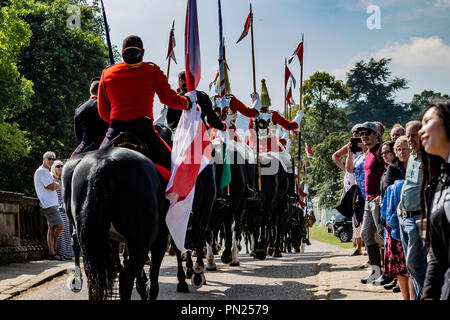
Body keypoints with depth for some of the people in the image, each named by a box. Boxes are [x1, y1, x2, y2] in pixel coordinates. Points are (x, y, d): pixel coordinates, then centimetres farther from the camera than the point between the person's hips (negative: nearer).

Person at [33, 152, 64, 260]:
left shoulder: (46, 172, 22)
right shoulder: (42, 171, -10)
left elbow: (57, 186, 18)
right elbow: (52, 187, -16)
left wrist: (53, 184, -2)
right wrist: (54, 184, 4)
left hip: (51, 204, 10)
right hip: (48, 204, -10)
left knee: (52, 228, 5)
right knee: (60, 225, -10)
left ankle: (51, 252, 3)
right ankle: (53, 248, 2)